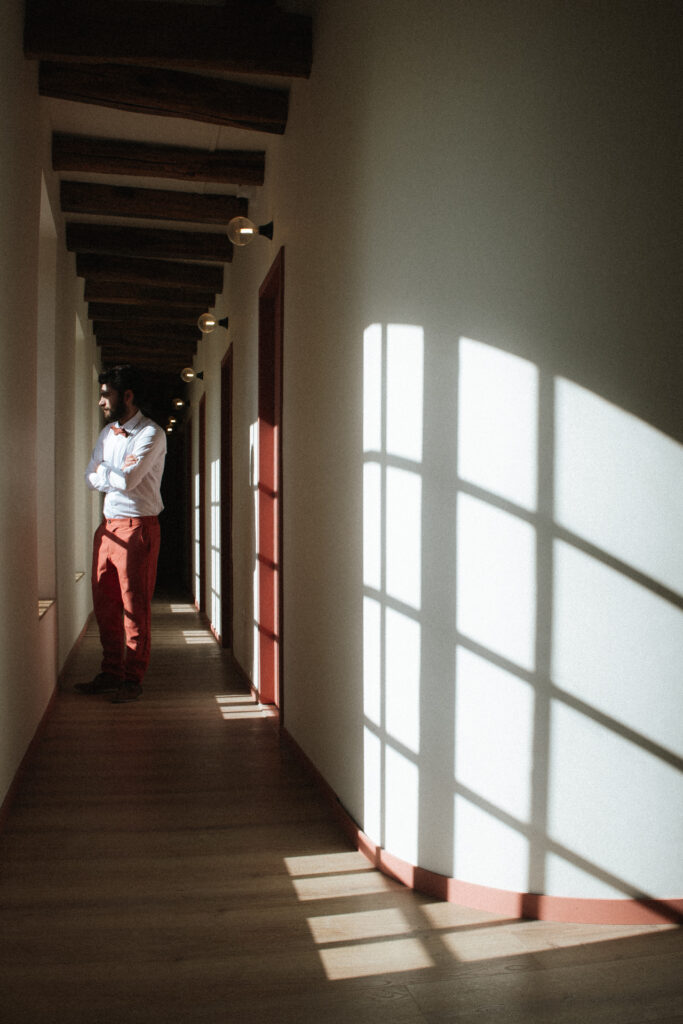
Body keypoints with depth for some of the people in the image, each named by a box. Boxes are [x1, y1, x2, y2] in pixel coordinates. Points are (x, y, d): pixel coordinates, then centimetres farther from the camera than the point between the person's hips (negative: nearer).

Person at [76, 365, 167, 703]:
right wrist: (117, 473, -9)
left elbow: (126, 481, -19)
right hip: (107, 525, 7)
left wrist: (104, 472, -1)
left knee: (135, 606, -2)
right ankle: (111, 672, 20)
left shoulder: (151, 434, -9)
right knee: (104, 604, 9)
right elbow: (91, 478, 8)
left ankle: (133, 679, 6)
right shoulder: (107, 432, 15)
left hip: (137, 527, -7)